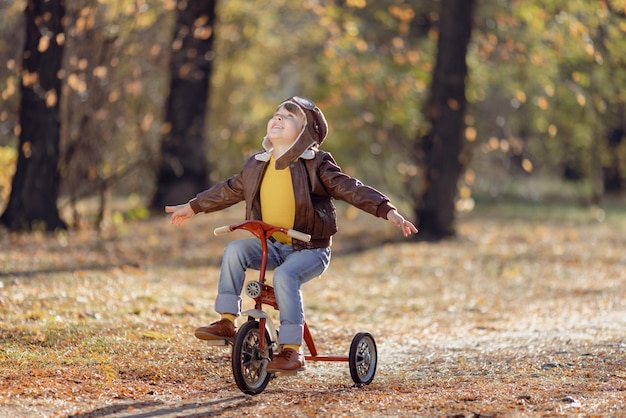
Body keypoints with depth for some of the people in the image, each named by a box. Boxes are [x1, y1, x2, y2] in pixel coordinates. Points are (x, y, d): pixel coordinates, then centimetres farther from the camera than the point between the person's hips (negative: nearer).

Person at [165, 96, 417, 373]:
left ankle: (292, 350, -27)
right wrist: (192, 207, 32)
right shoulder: (256, 165, 9)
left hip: (310, 248, -6)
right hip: (272, 245, 6)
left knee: (285, 275, -32)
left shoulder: (316, 166, -8)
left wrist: (388, 211, -26)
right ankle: (227, 323, -14)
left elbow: (350, 189, -14)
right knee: (235, 250, -19)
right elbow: (229, 191, 24)